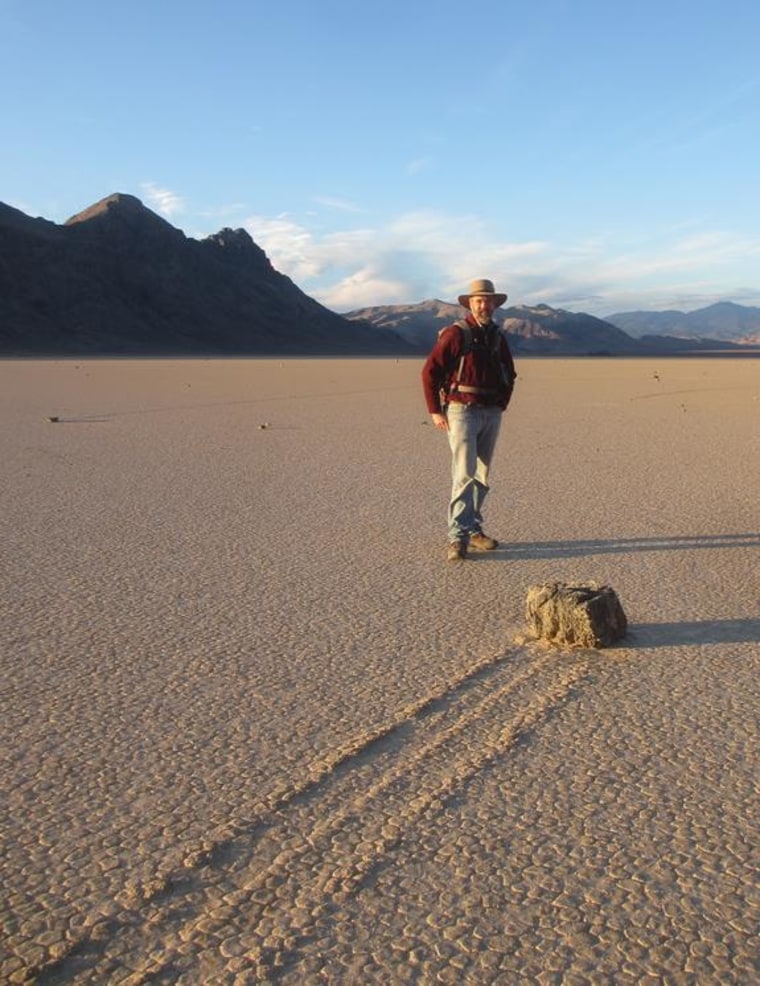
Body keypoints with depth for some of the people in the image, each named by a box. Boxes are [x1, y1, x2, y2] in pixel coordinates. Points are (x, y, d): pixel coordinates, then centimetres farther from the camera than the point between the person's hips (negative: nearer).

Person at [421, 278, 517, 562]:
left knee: (481, 475, 10)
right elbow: (430, 371, -10)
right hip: (462, 411, -6)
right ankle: (457, 537, -13)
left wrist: (501, 406, 15)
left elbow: (509, 375, 24)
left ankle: (473, 530, 21)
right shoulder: (456, 334, -8)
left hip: (491, 414, 6)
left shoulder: (498, 337, 11)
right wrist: (435, 411, -11)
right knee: (464, 474, -13)